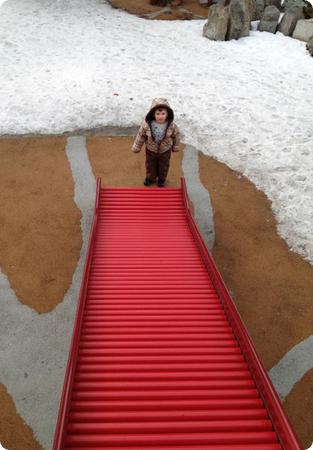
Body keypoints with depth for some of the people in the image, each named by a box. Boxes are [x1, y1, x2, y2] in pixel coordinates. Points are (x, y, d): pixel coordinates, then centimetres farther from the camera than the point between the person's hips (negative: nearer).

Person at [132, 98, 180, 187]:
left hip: (165, 150, 0)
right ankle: (150, 178, 52)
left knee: (164, 166, 23)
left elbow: (176, 135, -7)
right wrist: (136, 147, -2)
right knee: (150, 165, 23)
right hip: (151, 150, 0)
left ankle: (162, 179, 51)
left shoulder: (172, 126, -27)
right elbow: (141, 135, -13)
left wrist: (176, 146, 6)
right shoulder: (147, 125, -29)